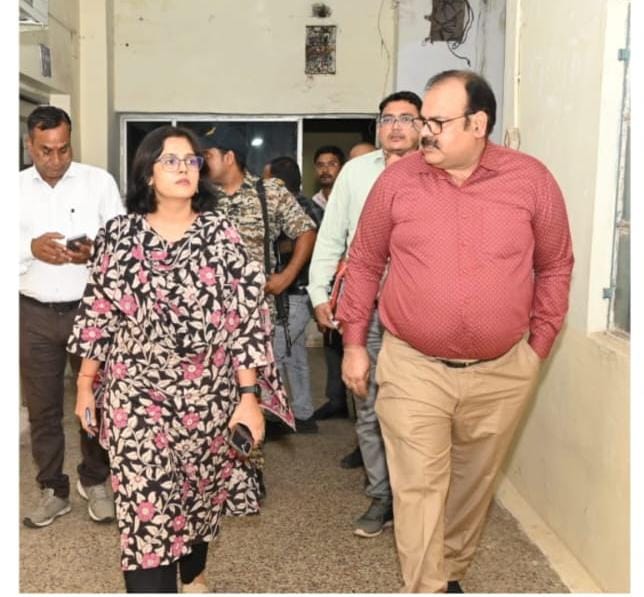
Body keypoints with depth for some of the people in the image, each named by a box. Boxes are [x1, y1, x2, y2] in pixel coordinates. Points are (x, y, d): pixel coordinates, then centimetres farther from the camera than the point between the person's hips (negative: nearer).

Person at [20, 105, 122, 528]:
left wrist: (95, 251, -21)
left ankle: (94, 481, 28)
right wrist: (31, 248, -19)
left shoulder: (99, 181, 0)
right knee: (42, 406, 10)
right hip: (35, 314, 2)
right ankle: (53, 490, 25)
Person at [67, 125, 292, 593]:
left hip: (209, 394, 1)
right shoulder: (119, 234, -1)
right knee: (146, 506, -5)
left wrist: (249, 395, -10)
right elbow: (98, 313, 5)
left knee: (201, 491, 18)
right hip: (137, 396, 0)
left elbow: (247, 316, -6)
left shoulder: (221, 233, -4)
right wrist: (85, 385, 7)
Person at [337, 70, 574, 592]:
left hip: (502, 373, 2)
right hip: (413, 369, -1)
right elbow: (365, 262, 4)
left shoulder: (532, 181, -5)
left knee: (473, 484, 19)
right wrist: (353, 341, 4)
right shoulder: (397, 180, -5)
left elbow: (555, 267, 6)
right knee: (419, 489, -1)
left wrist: (539, 346, 4)